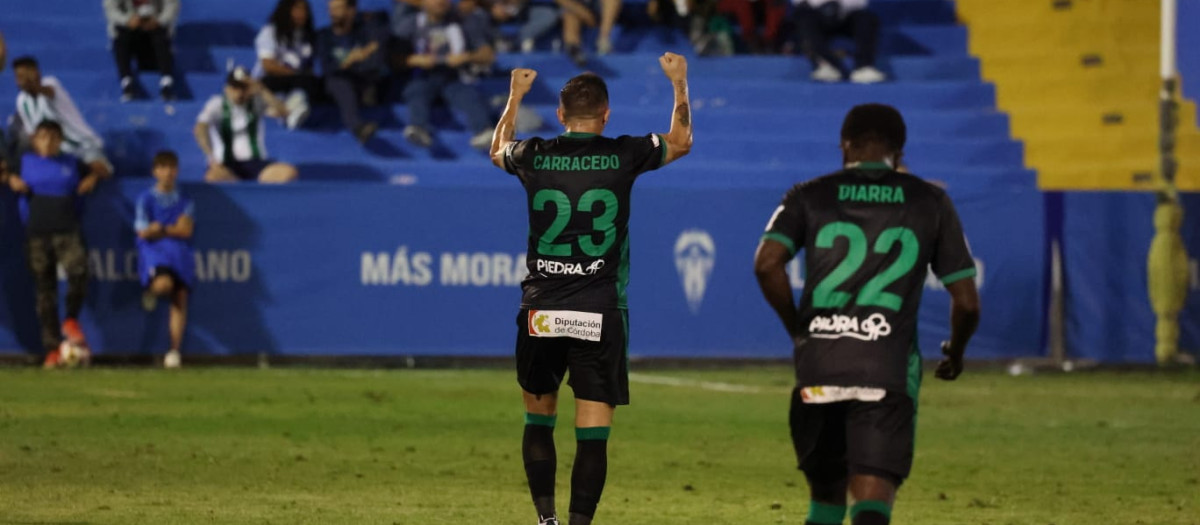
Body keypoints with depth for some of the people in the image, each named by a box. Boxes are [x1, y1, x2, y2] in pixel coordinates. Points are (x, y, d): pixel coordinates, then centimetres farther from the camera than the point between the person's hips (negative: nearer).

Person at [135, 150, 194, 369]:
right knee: (164, 284, -34)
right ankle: (151, 291, 4)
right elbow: (143, 232, -1)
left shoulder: (185, 202, 17)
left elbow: (186, 231, 3)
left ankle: (175, 351, -6)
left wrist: (160, 229, -2)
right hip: (153, 252, -3)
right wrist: (174, 230, 4)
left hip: (180, 253, 3)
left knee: (180, 300, -8)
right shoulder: (146, 199, 8)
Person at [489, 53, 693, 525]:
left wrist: (515, 96, 41)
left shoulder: (534, 157, 1)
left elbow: (497, 150, 28)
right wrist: (679, 83, 32)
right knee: (593, 433, -2)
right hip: (599, 316, -2)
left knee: (538, 417, 19)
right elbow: (681, 142, 18)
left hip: (540, 313, 2)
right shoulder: (623, 156, -3)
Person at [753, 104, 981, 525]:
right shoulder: (931, 203, 11)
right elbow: (966, 301, 9)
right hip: (888, 372, -2)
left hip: (818, 370, 2)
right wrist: (956, 353, 30)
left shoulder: (810, 197, 11)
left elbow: (767, 263, -6)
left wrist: (797, 329, 9)